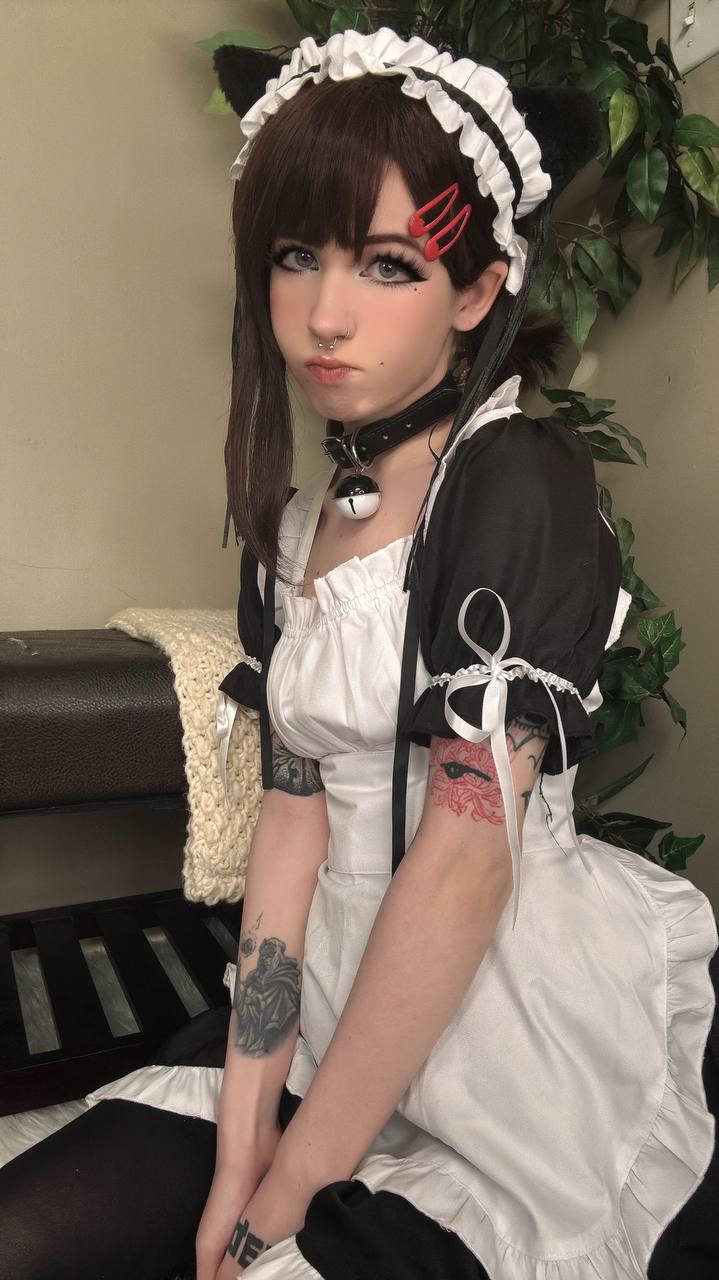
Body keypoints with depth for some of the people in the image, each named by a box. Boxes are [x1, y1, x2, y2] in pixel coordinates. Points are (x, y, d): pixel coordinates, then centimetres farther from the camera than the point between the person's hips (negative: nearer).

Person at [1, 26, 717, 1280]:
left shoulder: (523, 482, -15)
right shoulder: (293, 521, 5)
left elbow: (466, 857, -20)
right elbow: (295, 808, -1)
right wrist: (242, 1129, -6)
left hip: (522, 1015, -5)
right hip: (337, 1001, 5)